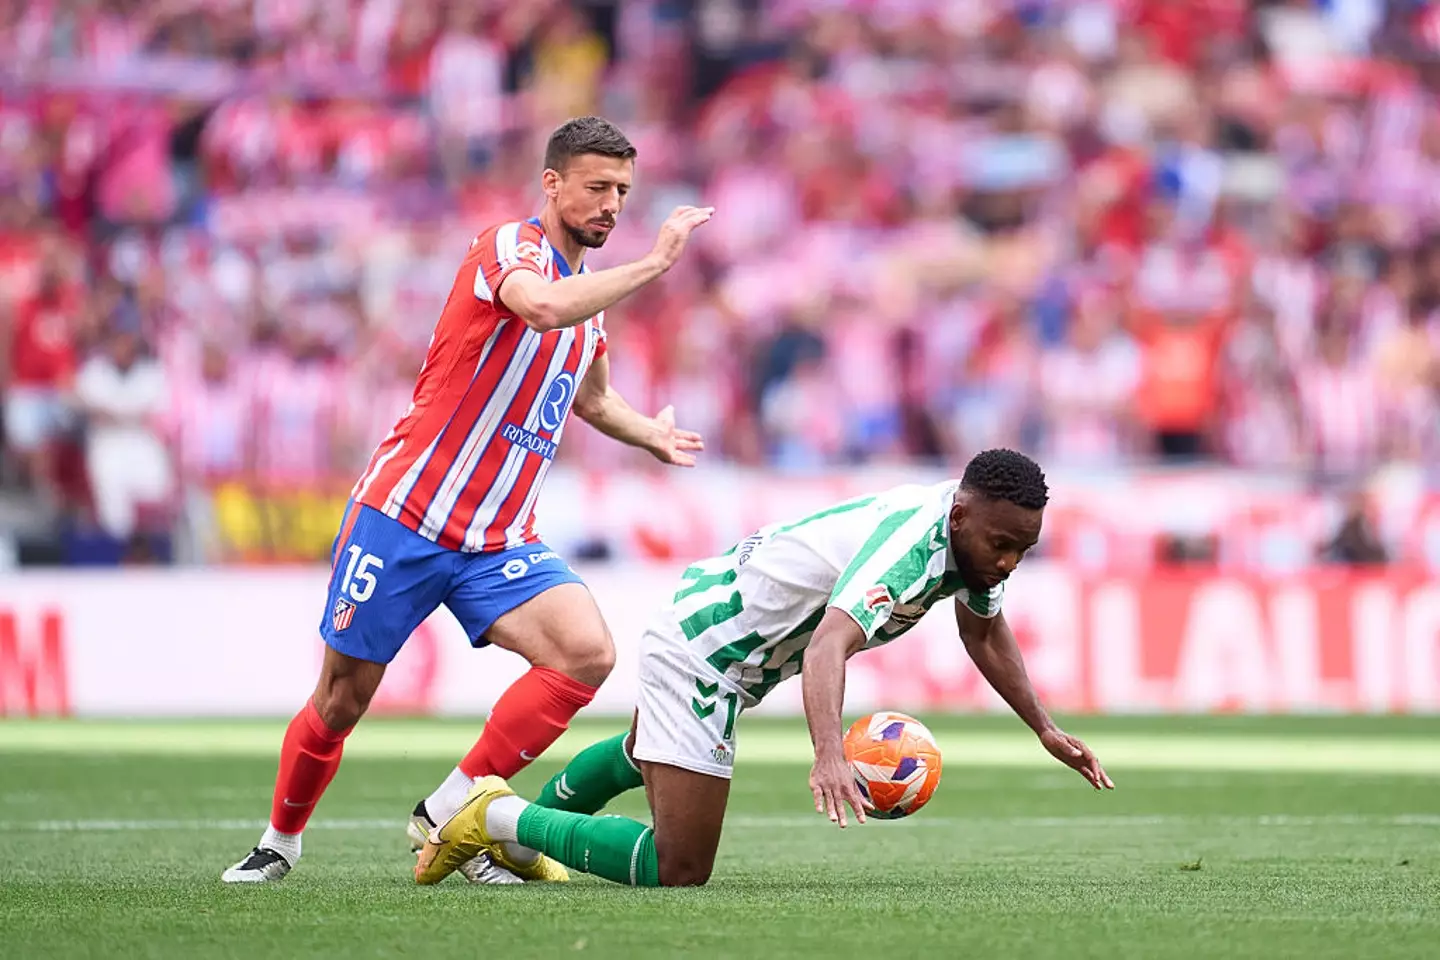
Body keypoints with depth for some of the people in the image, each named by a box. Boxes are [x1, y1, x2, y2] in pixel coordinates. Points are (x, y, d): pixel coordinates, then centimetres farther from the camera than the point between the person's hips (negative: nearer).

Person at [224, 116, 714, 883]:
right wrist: (653, 264, -31)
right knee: (342, 700, 3)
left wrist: (650, 434, 20)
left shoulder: (591, 289, 13)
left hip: (499, 543, 6)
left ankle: (450, 811, -9)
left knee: (588, 652, -18)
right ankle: (280, 840, 29)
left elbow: (591, 396, 34)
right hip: (403, 517, -6)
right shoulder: (509, 247, -11)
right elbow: (544, 308, -36)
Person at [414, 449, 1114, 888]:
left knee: (640, 756, 38)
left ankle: (515, 844, 58)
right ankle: (501, 818, -1)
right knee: (679, 872, -13)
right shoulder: (912, 543, -34)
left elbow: (985, 632, 18)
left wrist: (1046, 731, 15)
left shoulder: (977, 527, -5)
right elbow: (828, 645, -49)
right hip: (702, 649, -10)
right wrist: (829, 756, -65)